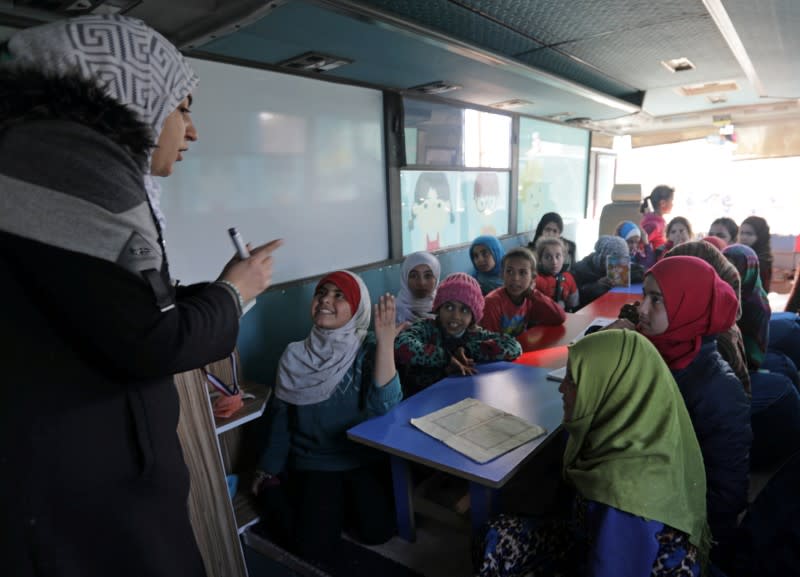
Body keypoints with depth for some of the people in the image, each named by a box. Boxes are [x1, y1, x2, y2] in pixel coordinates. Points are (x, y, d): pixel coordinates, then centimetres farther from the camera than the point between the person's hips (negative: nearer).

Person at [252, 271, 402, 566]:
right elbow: (279, 418, 5)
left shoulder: (368, 350, -11)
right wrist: (267, 471, 11)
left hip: (364, 458, 0)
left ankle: (345, 500, 16)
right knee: (315, 551, -11)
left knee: (376, 532, -14)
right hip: (313, 463, 1)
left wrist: (386, 342, -32)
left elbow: (383, 406, -26)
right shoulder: (295, 356, -5)